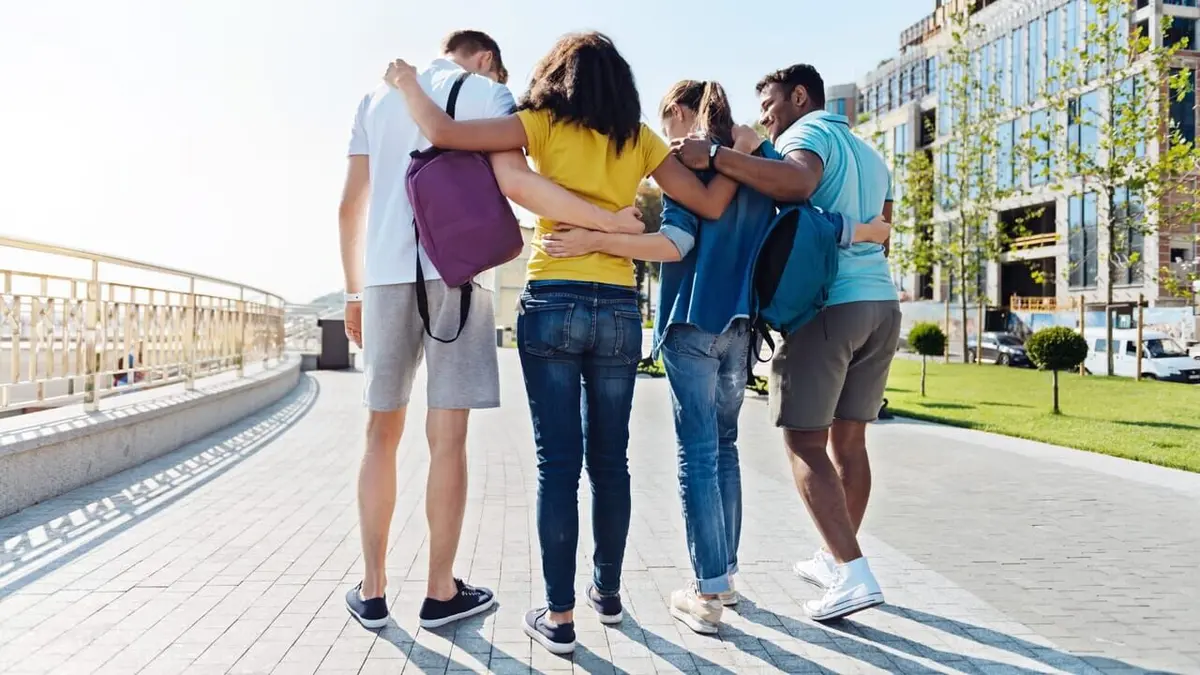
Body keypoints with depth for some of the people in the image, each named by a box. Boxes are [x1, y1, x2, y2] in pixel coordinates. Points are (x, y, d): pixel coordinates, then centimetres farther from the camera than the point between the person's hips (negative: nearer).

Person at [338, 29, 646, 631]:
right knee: (447, 437, 1)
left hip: (386, 275, 5)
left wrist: (354, 291, 19)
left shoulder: (378, 99, 21)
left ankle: (372, 591, 16)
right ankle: (441, 592, 11)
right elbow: (513, 181, -13)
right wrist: (608, 221, -10)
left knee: (382, 433, 11)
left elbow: (350, 205, 14)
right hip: (455, 275, -4)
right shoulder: (487, 93, 6)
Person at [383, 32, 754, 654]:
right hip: (619, 310, 3)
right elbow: (711, 206, 9)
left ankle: (559, 617, 7)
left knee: (557, 462, 1)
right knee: (608, 459, 12)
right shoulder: (639, 139, 11)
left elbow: (443, 133, -3)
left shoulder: (543, 126, 4)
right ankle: (607, 592, 28)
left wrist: (407, 83, 16)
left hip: (551, 304, -2)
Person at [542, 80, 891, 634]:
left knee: (697, 453, -2)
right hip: (739, 322, 6)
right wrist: (871, 231, 25)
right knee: (723, 446, 15)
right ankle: (725, 575, 24)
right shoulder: (760, 157, 14)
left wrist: (594, 241, -22)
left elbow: (676, 242, -16)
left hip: (693, 321, -6)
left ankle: (709, 593, 3)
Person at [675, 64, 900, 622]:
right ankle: (837, 559, 23)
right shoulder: (868, 154, 26)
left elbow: (796, 182, -25)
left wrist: (714, 156, -25)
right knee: (848, 438, 13)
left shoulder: (809, 132, -1)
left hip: (828, 304, -8)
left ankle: (853, 574, -7)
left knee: (805, 443, -5)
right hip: (882, 303, 9)